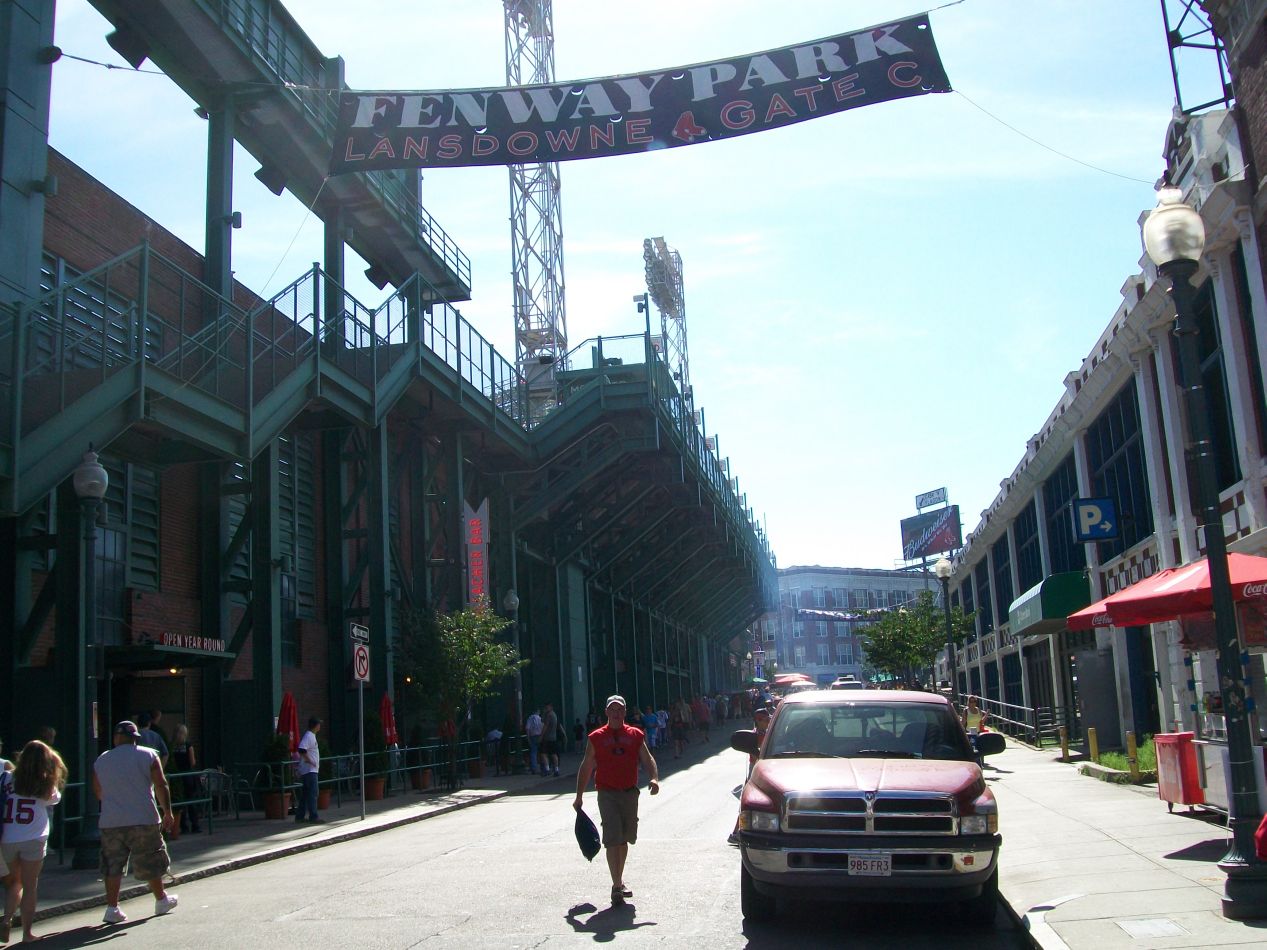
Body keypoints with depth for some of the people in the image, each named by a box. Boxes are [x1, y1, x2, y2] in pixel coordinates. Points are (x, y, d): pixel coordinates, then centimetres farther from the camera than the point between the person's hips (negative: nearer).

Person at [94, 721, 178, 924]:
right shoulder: (148, 755, -1)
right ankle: (162, 901, 23)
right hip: (144, 820, -2)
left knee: (112, 866, 8)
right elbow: (161, 786, -4)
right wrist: (167, 812, 4)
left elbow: (98, 793, 18)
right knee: (150, 863, 10)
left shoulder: (101, 761, 8)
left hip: (110, 822, 2)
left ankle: (112, 908, 4)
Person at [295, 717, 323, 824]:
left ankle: (300, 816, 16)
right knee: (312, 794, -9)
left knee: (305, 794, 12)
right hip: (310, 770, -10)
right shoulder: (309, 736, -15)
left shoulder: (311, 736, 16)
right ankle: (313, 817, -9)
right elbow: (302, 750, -29)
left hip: (307, 771, 10)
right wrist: (310, 761, -21)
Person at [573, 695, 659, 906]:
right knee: (612, 839, -12)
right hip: (607, 794, -3)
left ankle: (619, 881, 29)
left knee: (624, 838, 14)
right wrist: (579, 797, 4)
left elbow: (647, 758, 5)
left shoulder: (635, 735, 7)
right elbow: (586, 768, 5)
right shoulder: (596, 738, 1)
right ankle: (617, 886, -10)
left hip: (630, 793, 3)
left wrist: (654, 778, -15)